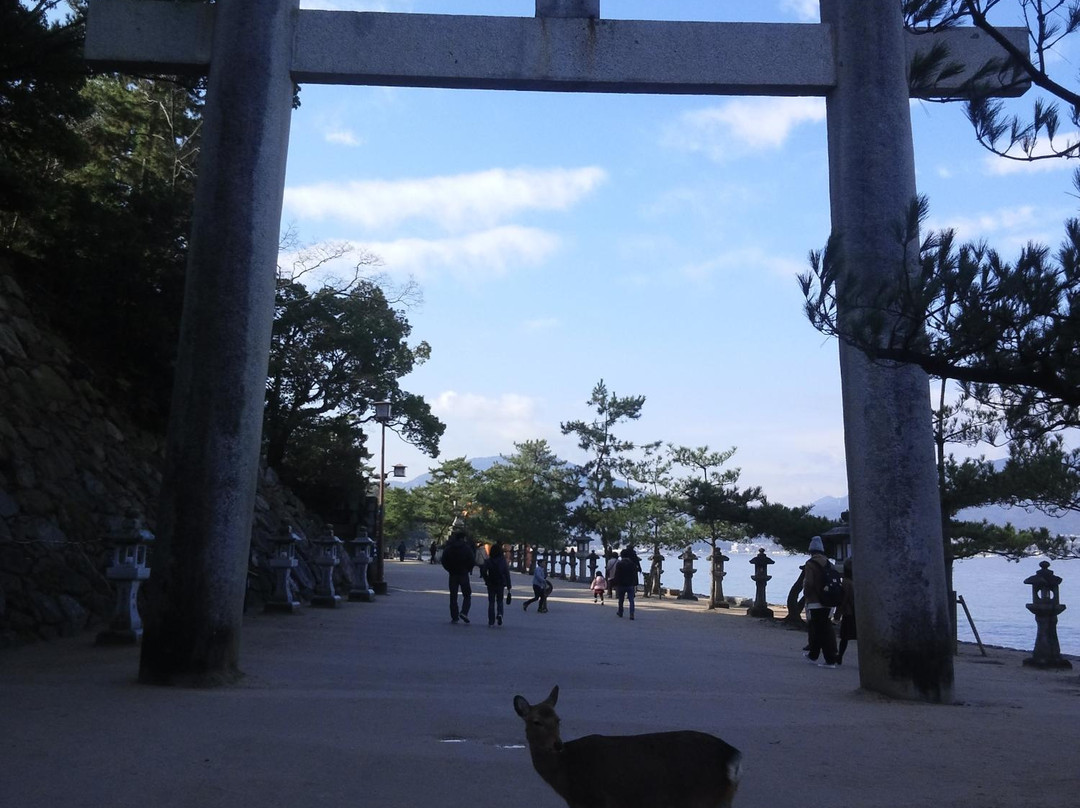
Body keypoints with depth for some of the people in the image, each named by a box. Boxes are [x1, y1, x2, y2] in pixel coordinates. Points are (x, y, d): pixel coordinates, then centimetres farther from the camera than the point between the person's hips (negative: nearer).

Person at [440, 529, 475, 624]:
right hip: (463, 574, -3)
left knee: (453, 596, 8)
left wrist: (450, 570, 12)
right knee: (467, 595, 7)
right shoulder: (467, 548, -8)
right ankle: (464, 612, -13)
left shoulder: (448, 548, 1)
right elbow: (472, 561, -9)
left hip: (453, 574, 3)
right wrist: (468, 569, 8)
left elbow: (444, 561, 2)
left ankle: (454, 617, 6)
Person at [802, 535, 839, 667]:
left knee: (821, 631, -1)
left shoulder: (810, 565, -11)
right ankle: (813, 654, 25)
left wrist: (806, 595, 0)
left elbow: (808, 583, -18)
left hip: (815, 603, -7)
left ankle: (830, 660, 0)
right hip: (827, 603, 7)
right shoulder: (829, 564, 8)